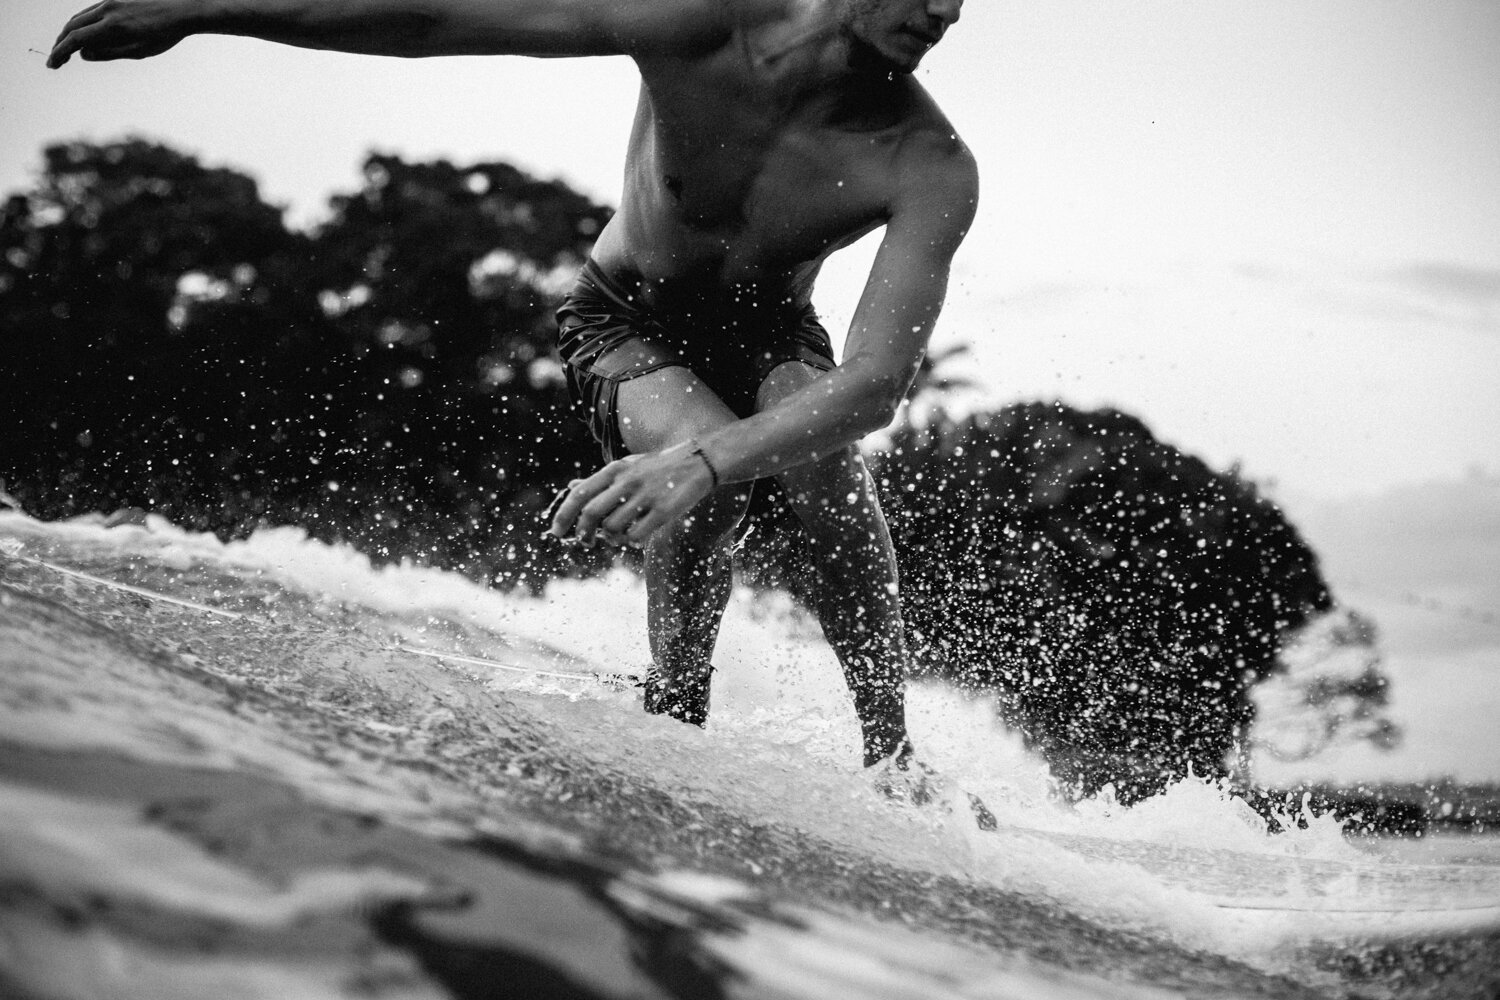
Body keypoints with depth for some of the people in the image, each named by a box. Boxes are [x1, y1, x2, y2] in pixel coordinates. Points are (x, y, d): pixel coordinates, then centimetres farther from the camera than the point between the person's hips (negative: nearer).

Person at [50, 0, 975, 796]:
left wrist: (700, 465, -61)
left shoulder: (933, 169, -31)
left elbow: (878, 382, -43)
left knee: (833, 473, -30)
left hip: (768, 333, 1)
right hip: (627, 320, -1)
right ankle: (676, 718, -12)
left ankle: (891, 756, -17)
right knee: (713, 481, -31)